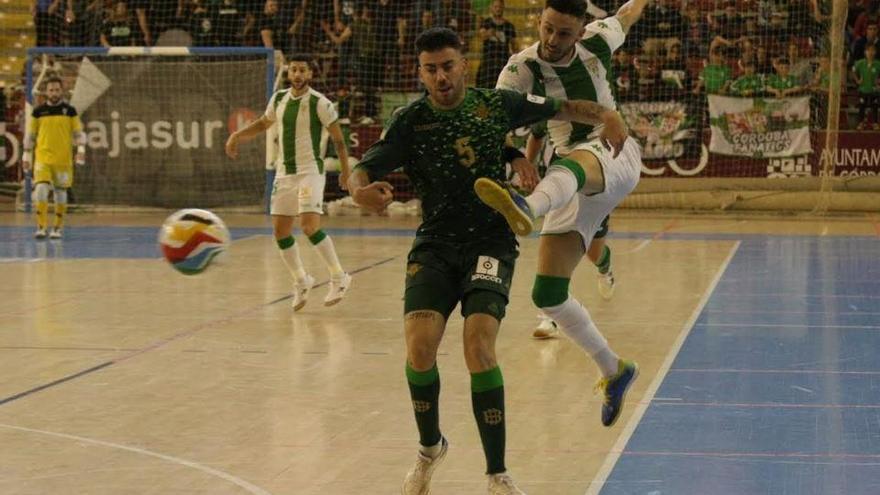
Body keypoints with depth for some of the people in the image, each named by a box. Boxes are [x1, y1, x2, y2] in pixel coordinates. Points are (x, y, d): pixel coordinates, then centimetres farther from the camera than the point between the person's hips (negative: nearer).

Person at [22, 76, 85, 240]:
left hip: (63, 159, 0)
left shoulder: (70, 111, 3)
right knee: (41, 189, -15)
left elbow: (78, 133, 5)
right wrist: (26, 156, 9)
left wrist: (81, 149, -11)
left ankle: (58, 228, 17)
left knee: (61, 192, 7)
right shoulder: (38, 111, 4)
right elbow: (30, 136, 11)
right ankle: (41, 226, -12)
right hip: (42, 158, 0)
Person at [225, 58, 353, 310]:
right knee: (280, 231, 5)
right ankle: (301, 281, 24)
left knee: (310, 226, -19)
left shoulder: (320, 103, -10)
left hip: (310, 171, -6)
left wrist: (345, 171, -5)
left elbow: (338, 138, -4)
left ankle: (339, 277, -4)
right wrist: (237, 135, 12)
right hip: (284, 173, 6)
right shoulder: (278, 99, 6)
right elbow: (263, 123, 24)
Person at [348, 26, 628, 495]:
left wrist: (604, 114, -8)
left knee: (478, 346, -20)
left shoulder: (496, 104, 1)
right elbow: (363, 168, -8)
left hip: (490, 242, -1)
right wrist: (360, 189, -33)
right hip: (434, 245, 1)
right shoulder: (411, 120, -1)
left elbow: (560, 109, 12)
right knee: (419, 345, -17)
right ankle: (430, 448, 13)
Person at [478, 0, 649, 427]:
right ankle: (614, 370, 10)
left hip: (615, 155, -3)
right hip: (572, 182, 3)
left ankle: (527, 207, -81)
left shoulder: (597, 41, 0)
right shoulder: (521, 68, -5)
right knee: (547, 293, -9)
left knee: (571, 164, -43)